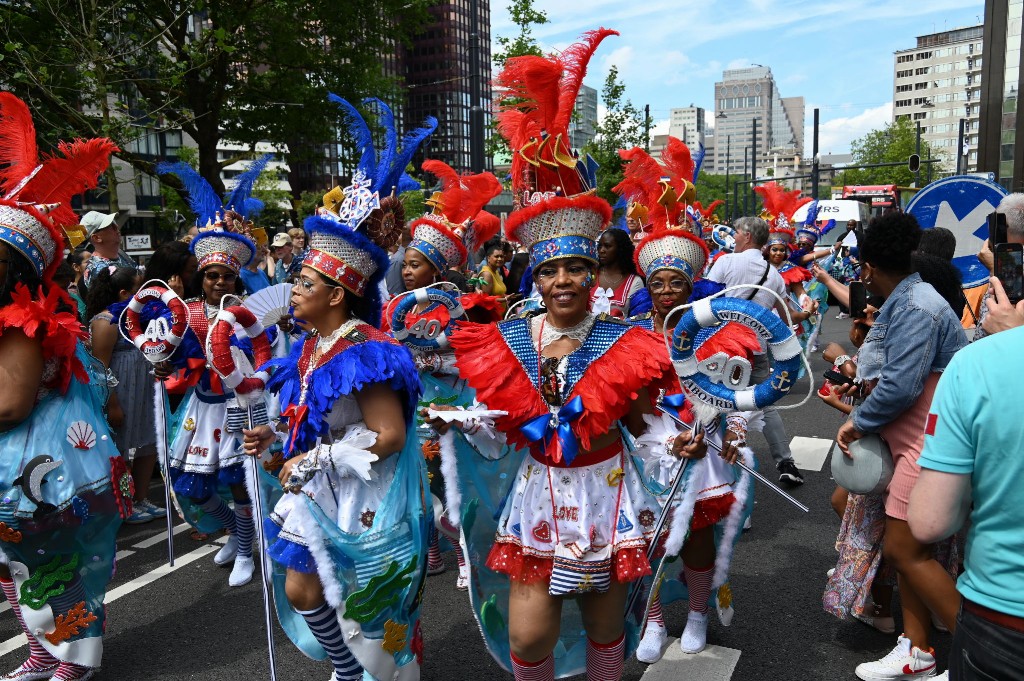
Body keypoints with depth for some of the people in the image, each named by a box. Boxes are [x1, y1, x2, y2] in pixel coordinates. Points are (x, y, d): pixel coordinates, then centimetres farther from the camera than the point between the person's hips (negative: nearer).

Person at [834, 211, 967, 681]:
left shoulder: (913, 307, -20)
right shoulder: (905, 300, 11)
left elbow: (900, 387, -24)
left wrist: (858, 421, -12)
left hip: (929, 446, -10)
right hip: (912, 443, 10)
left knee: (905, 550, -5)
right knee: (902, 546, 13)